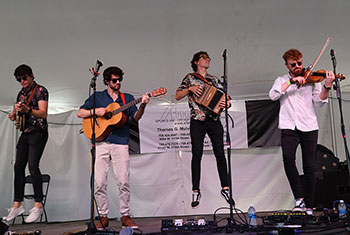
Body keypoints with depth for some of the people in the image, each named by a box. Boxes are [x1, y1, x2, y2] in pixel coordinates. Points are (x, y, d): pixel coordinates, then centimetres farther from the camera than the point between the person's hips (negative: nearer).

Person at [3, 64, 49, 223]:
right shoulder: (21, 93, 18)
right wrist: (15, 114, 4)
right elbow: (17, 114, 27)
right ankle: (17, 205, 10)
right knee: (18, 167, 3)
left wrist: (28, 110, -35)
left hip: (38, 133, -8)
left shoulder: (41, 91, -5)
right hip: (25, 133, 8)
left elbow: (43, 114, -18)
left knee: (33, 166, -16)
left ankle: (38, 206, -11)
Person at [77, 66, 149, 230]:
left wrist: (142, 106, -15)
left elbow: (135, 118, 4)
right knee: (99, 183, -2)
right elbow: (80, 113, 12)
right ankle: (103, 216, 11)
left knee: (123, 181, -6)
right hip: (101, 143, 0)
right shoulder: (97, 97, 15)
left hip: (120, 143, 0)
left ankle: (125, 215, 8)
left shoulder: (127, 98, 17)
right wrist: (95, 111, -5)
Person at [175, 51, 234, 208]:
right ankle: (196, 192, 7)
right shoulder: (190, 78, 9)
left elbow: (223, 97, 16)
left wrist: (227, 104, -6)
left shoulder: (214, 80, 18)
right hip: (197, 122, -2)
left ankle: (225, 188, 7)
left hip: (214, 121, 3)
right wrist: (190, 89, -11)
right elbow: (177, 96, 4)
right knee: (197, 155, -2)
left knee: (220, 154, -2)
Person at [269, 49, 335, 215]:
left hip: (309, 127, 1)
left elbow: (319, 102, 2)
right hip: (289, 127, 0)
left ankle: (308, 206, 12)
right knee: (288, 157, -26)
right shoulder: (281, 81, 15)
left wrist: (327, 87, -15)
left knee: (309, 167, -1)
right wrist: (291, 81, -12)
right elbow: (273, 95, -5)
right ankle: (299, 197, -13)